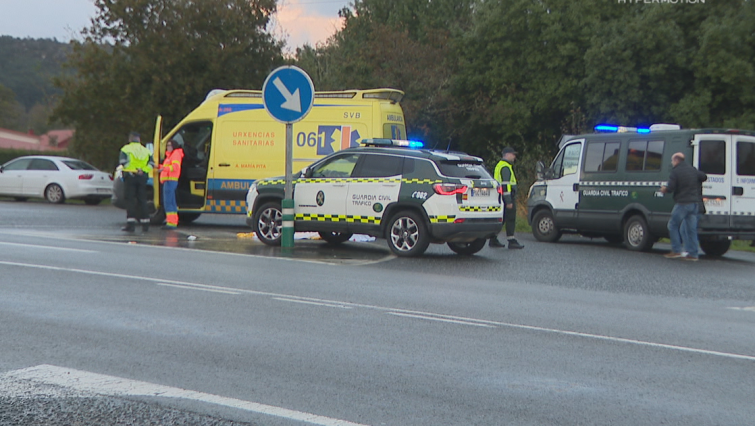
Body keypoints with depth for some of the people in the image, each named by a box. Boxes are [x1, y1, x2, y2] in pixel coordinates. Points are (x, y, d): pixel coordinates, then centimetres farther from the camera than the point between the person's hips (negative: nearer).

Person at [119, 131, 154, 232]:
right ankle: (145, 224, 8)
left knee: (130, 200, -2)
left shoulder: (126, 149, 0)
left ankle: (130, 224, -9)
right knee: (142, 200, 10)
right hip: (143, 177, 4)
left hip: (130, 176, -4)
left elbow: (123, 162, -13)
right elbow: (151, 164, 4)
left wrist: (132, 170, -10)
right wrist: (142, 170, -4)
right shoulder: (146, 150, 13)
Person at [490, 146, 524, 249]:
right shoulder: (505, 167, -14)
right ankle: (512, 241, -8)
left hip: (501, 198, 10)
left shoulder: (500, 165, 20)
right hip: (507, 198, -10)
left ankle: (493, 240, 15)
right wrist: (509, 201, -24)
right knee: (510, 219, -8)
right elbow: (505, 185, -21)